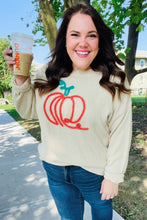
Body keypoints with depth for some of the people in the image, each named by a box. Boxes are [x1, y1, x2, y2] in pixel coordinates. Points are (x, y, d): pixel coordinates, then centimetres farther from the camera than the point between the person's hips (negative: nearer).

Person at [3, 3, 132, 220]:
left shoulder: (114, 81, -17)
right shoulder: (49, 75, -6)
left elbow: (120, 133, -13)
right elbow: (29, 111, 3)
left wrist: (113, 176, -8)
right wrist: (20, 77, -10)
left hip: (93, 170, -2)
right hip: (54, 168, 3)